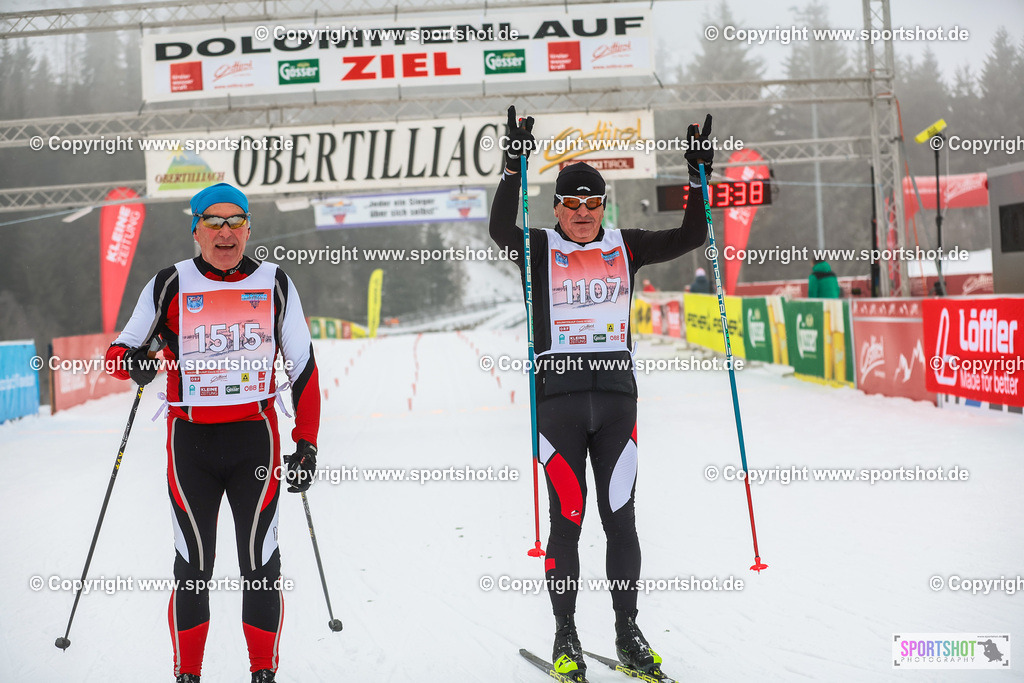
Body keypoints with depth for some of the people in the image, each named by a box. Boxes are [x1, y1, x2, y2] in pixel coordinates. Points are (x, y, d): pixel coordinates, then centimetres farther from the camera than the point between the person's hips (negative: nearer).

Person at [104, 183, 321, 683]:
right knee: (193, 565, 6)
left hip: (255, 439, 0)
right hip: (190, 441, 0)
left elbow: (303, 368, 8)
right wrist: (131, 361, -18)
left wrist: (307, 444, 3)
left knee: (260, 562, 3)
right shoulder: (170, 285, 0)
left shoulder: (275, 285, 4)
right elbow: (118, 350, 7)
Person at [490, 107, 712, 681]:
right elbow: (500, 228, -17)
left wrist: (699, 176, -2)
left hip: (616, 396, 2)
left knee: (621, 516, 5)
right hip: (558, 398, -2)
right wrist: (515, 167, -26)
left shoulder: (625, 248, 10)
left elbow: (691, 237, 7)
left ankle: (628, 633, 16)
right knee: (567, 520, 0)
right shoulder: (539, 250, 2)